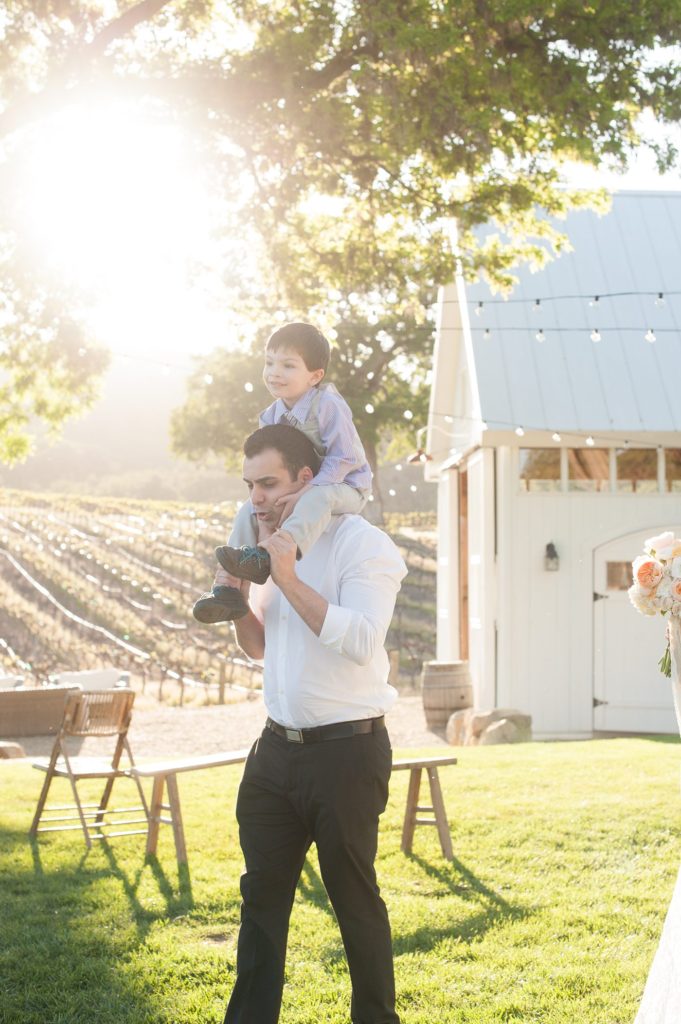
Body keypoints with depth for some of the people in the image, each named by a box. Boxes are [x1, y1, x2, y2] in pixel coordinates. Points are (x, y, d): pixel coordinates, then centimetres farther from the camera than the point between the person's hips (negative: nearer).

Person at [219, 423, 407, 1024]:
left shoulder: (363, 546, -11)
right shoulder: (270, 547, 12)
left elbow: (362, 641, -25)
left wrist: (290, 581, -26)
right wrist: (238, 600, 1)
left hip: (346, 749, -7)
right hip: (278, 748, 7)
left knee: (354, 895, 4)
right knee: (263, 893, 10)